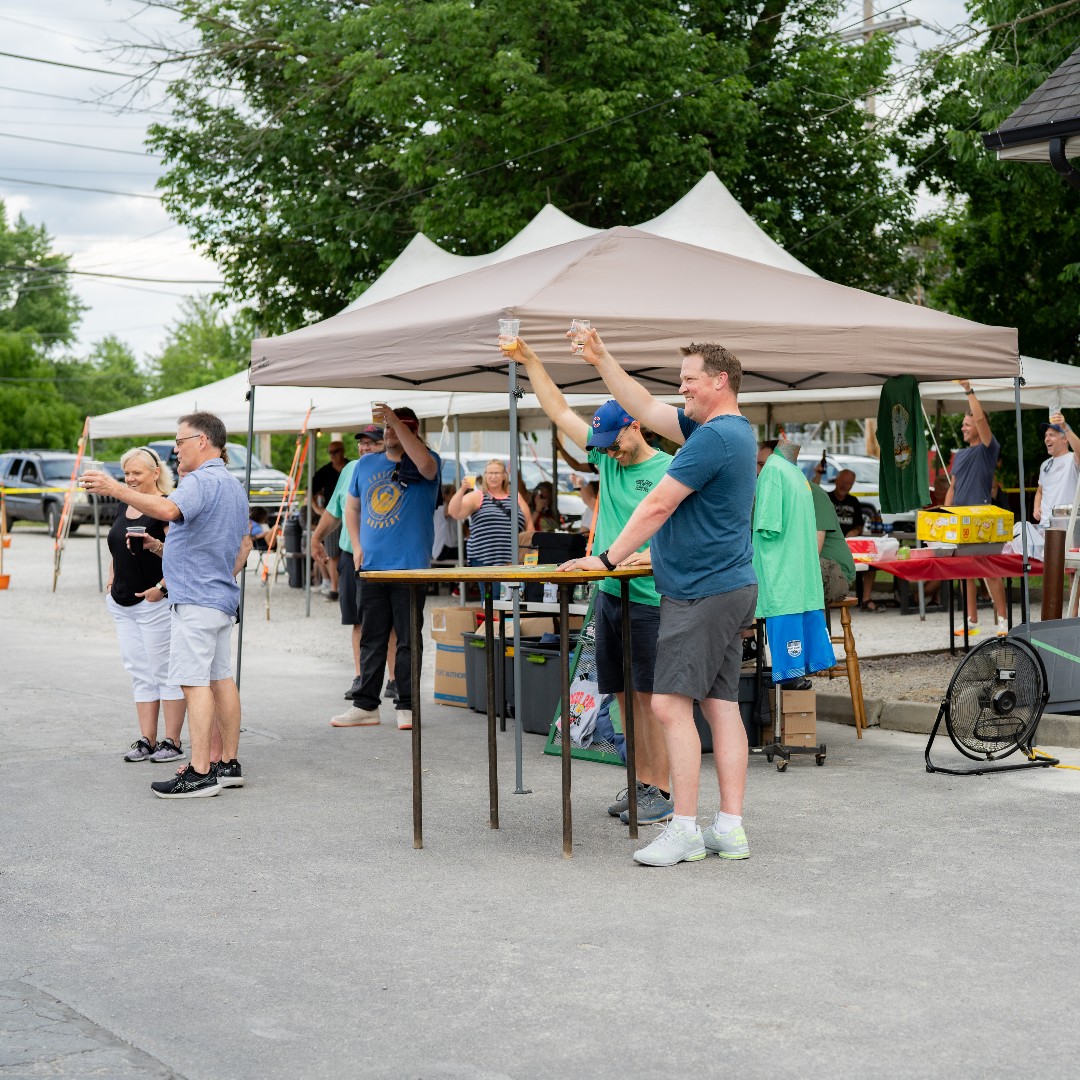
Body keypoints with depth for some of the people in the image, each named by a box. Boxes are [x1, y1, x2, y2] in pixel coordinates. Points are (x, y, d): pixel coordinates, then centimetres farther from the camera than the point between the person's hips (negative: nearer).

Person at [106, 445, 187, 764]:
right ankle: (146, 740, 14)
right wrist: (112, 582, 15)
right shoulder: (125, 509, 15)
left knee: (164, 672, -3)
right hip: (123, 604, 8)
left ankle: (172, 742, 3)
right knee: (139, 672, 10)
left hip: (155, 603, -8)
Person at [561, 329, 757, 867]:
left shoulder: (715, 437, -17)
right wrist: (601, 360, 19)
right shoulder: (733, 431, 15)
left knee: (671, 703, -10)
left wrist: (608, 559, -11)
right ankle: (730, 828, 9)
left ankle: (684, 830, -8)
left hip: (701, 594, -10)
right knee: (721, 705, 8)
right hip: (730, 587, 10)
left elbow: (657, 506, -17)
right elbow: (646, 409, 22)